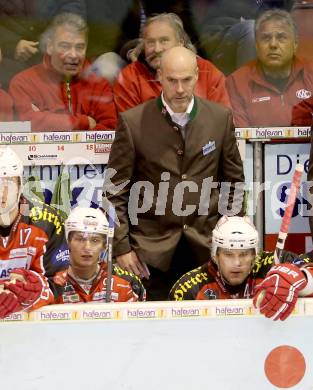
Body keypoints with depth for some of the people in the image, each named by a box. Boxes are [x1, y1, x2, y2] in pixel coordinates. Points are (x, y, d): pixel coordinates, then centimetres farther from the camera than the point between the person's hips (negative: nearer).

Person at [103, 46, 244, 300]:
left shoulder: (220, 118, 3)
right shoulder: (133, 122, -4)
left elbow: (234, 179, 11)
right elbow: (116, 190, -1)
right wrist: (121, 247, -5)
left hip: (206, 243, 2)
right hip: (153, 246, -2)